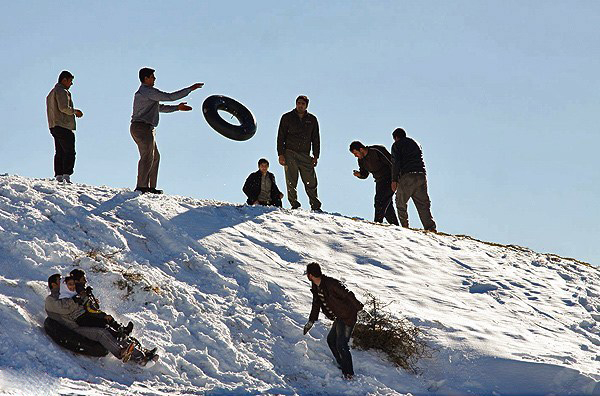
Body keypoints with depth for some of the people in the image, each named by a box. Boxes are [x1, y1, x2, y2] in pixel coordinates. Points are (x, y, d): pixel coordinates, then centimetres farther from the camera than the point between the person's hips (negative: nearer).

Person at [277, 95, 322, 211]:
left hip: (305, 155, 2)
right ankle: (294, 204, -2)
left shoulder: (312, 120, 12)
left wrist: (316, 156, 6)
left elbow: (316, 139, 15)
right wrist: (281, 154, -6)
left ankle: (315, 206, 4)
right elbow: (281, 137, 4)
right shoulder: (287, 118, 6)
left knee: (311, 182, -2)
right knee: (291, 182, -6)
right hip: (290, 154, -2)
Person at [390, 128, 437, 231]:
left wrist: (394, 180, -5)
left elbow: (396, 162, -4)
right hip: (421, 175, 5)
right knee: (423, 204, 3)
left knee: (401, 202, 9)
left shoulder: (397, 145, 7)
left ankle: (404, 225, 0)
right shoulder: (416, 144, 26)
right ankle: (431, 227, -10)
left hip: (407, 176, -5)